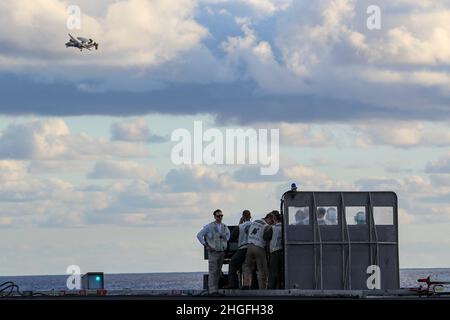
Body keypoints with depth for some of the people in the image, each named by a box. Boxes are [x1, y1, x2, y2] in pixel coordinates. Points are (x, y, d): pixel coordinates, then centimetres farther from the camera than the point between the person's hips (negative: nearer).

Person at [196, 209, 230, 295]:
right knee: (212, 272, -9)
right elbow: (199, 235, -6)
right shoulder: (209, 226, -9)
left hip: (222, 252, 5)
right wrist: (206, 245, -7)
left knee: (218, 272, 7)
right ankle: (212, 291, -12)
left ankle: (216, 290, 10)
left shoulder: (224, 226, 7)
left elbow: (228, 233, 31)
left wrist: (226, 242, 19)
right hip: (213, 252, -5)